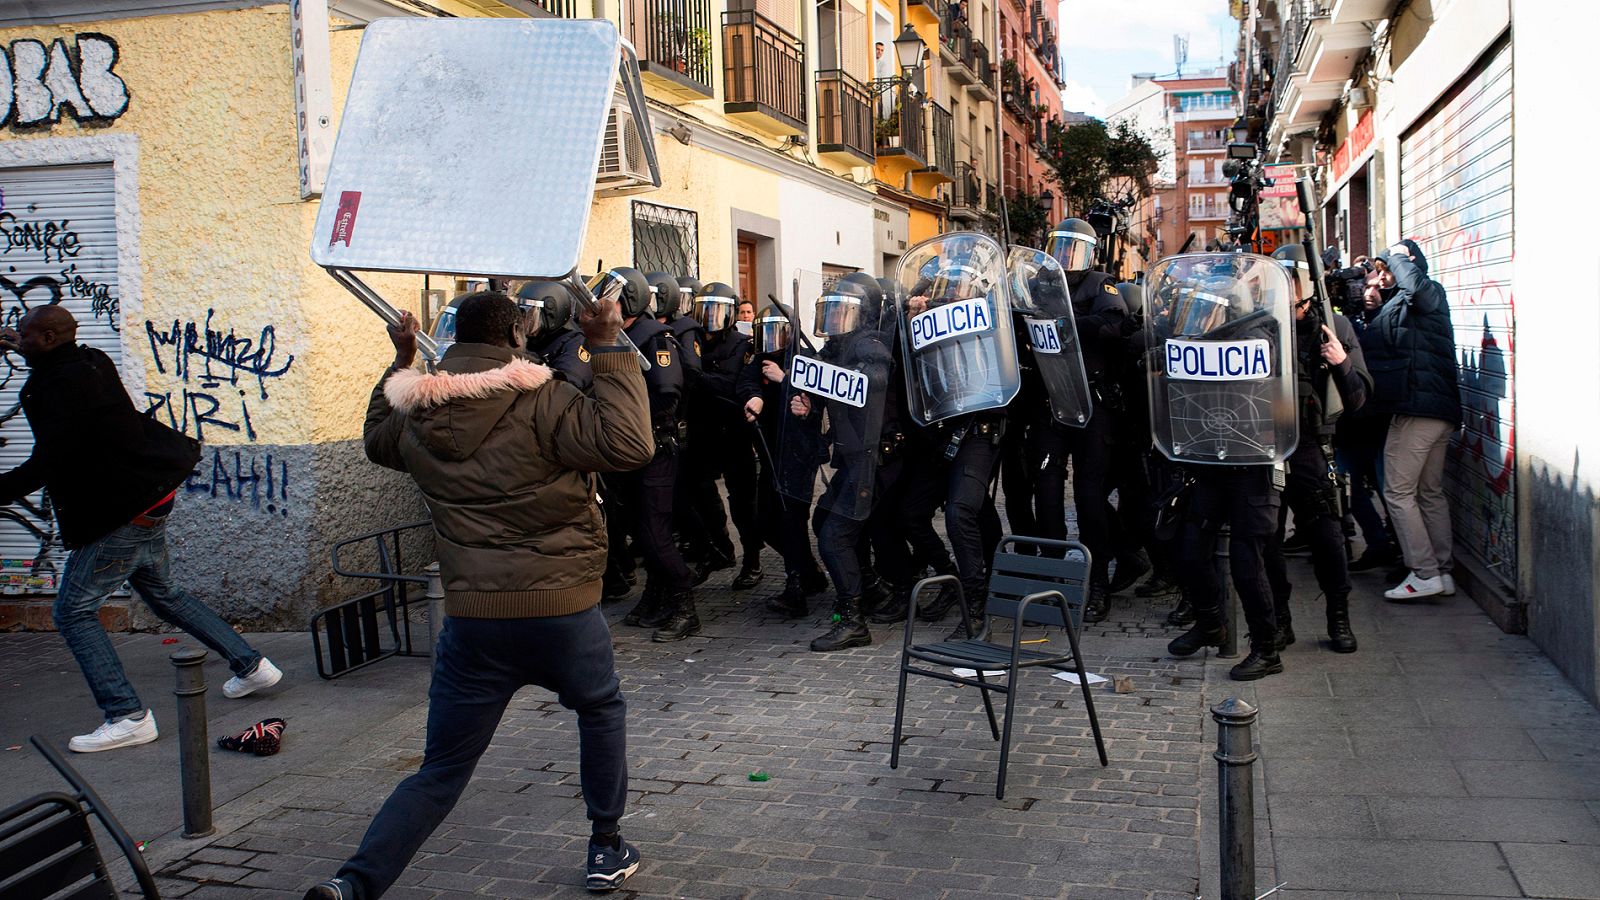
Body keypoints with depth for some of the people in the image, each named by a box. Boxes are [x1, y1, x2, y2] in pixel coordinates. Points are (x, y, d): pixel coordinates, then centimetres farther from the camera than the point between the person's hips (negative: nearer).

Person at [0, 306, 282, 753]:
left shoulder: (61, 385, -20)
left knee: (74, 611, -3)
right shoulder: (89, 363, 8)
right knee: (163, 594, 24)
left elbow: (47, 463, -26)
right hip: (149, 497, 10)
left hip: (118, 515, -10)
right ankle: (252, 665, 29)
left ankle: (129, 717, -5)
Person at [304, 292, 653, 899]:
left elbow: (377, 439, 29)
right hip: (561, 609, -3)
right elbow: (628, 444, -19)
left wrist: (401, 362, 35)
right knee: (601, 710, 27)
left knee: (441, 773, 13)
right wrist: (609, 350, -13)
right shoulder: (540, 400, -11)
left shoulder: (415, 417, 5)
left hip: (470, 617, 3)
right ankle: (606, 851, 33)